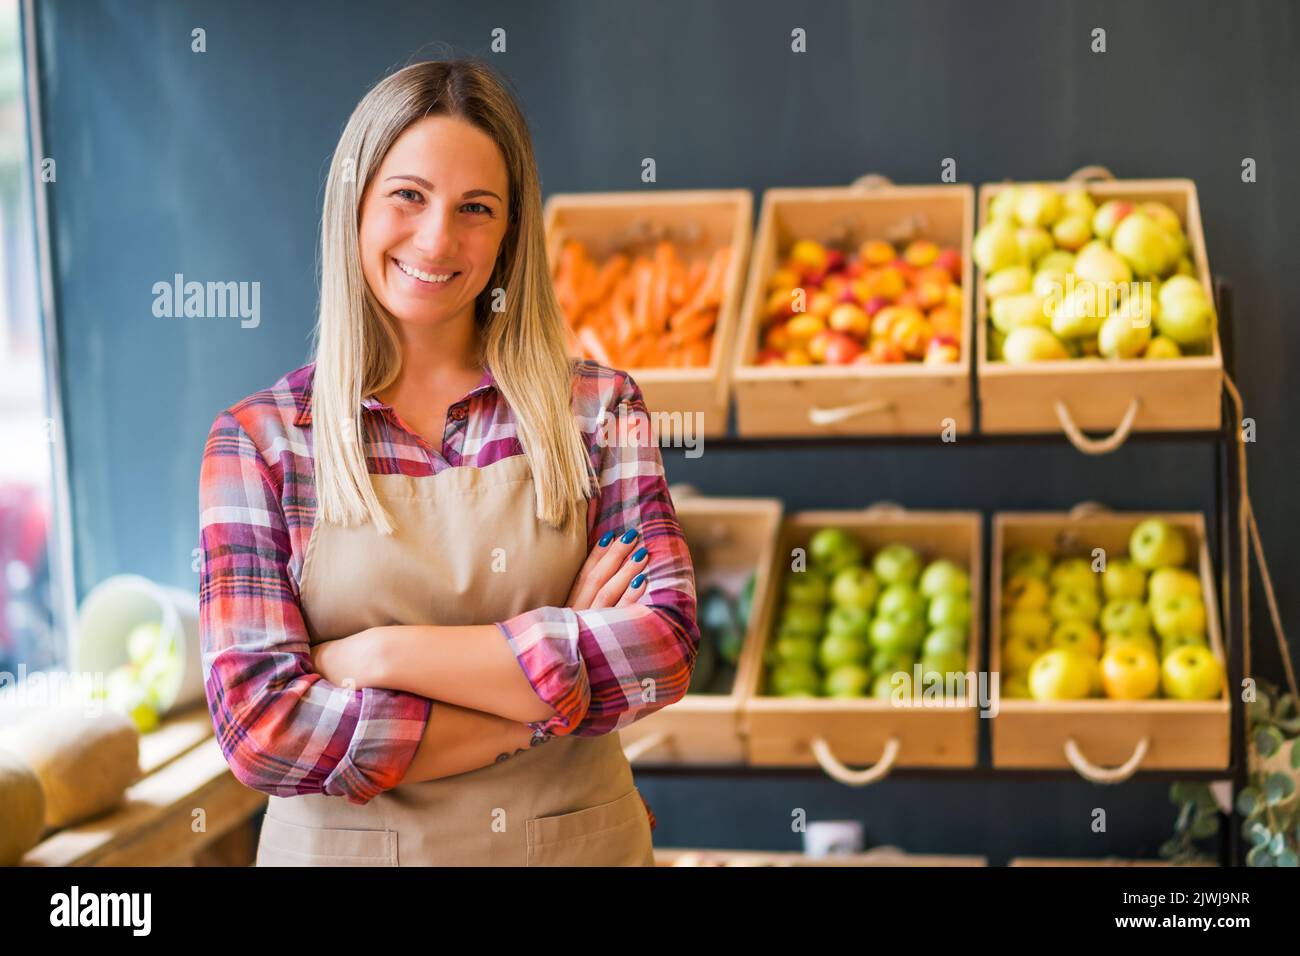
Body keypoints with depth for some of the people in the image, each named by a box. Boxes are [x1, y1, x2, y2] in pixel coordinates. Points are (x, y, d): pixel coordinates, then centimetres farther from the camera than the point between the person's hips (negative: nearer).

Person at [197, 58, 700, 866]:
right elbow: (259, 728, -16)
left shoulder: (595, 406, -4)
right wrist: (557, 682, -18)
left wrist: (385, 654, -19)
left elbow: (666, 643, -15)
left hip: (580, 839, 1)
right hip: (343, 844, -1)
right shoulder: (260, 438, -7)